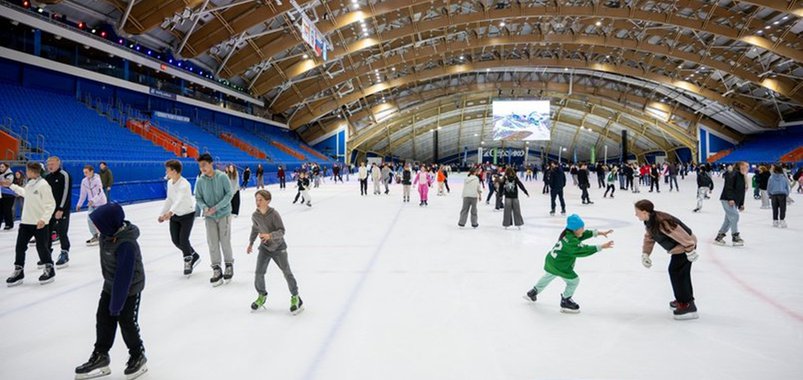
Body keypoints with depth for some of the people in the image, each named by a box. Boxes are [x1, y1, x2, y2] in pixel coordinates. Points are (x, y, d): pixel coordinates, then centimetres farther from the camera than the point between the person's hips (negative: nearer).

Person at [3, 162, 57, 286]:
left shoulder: (43, 185, -18)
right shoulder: (29, 184, 7)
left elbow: (51, 204, -19)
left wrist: (44, 219, -27)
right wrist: (11, 185, 33)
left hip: (40, 223, -8)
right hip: (26, 221, 8)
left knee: (42, 247, 2)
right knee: (20, 246, 8)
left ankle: (49, 269, 20)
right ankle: (18, 272, 19)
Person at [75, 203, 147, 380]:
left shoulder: (126, 245, -35)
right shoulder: (108, 233, -9)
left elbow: (123, 277, -31)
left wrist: (116, 304, -25)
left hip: (130, 288, -8)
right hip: (111, 285, 8)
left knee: (127, 322, 3)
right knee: (103, 318, 11)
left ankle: (138, 357, 24)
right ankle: (100, 357, 25)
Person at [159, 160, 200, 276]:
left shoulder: (184, 184, -26)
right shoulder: (169, 183, -1)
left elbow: (180, 200, -41)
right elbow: (169, 200, 10)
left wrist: (170, 212, -55)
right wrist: (162, 214, 6)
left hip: (187, 214, -8)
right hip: (174, 215, 8)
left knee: (183, 240, -8)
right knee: (176, 240, 8)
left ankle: (188, 262, 17)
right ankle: (194, 256, 29)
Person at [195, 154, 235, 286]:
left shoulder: (222, 177, -10)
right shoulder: (200, 181, -3)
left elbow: (229, 193, -11)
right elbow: (198, 198, 4)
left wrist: (217, 207, -17)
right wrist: (204, 207, -17)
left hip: (224, 214, -2)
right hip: (209, 216, 2)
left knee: (225, 241, 3)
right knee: (212, 243, 0)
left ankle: (229, 265, 22)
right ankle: (216, 269, 9)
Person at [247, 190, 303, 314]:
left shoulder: (274, 214, -23)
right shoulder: (255, 215, -8)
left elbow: (281, 231, -24)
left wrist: (270, 235, -41)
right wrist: (251, 243, 23)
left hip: (278, 247, -4)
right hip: (264, 247, 4)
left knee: (287, 272, 2)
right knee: (259, 273, -4)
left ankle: (295, 297, 19)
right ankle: (262, 295, 23)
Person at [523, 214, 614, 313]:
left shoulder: (567, 233, -3)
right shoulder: (572, 241, -30)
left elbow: (585, 234, 5)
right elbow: (584, 250, -33)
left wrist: (598, 233, -2)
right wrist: (601, 247, -32)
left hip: (551, 260, 10)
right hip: (560, 266, -10)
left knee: (548, 277, 32)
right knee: (574, 281, 3)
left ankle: (533, 293, 50)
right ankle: (565, 302, 18)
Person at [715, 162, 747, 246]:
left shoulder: (743, 177, 18)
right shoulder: (733, 174, -10)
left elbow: (742, 192, 20)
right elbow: (729, 187, -20)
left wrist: (741, 204, 17)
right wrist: (730, 198, -27)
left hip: (734, 201, 9)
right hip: (727, 200, -9)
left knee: (729, 219, 8)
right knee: (734, 216, -15)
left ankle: (719, 237, 15)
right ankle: (736, 237, -10)